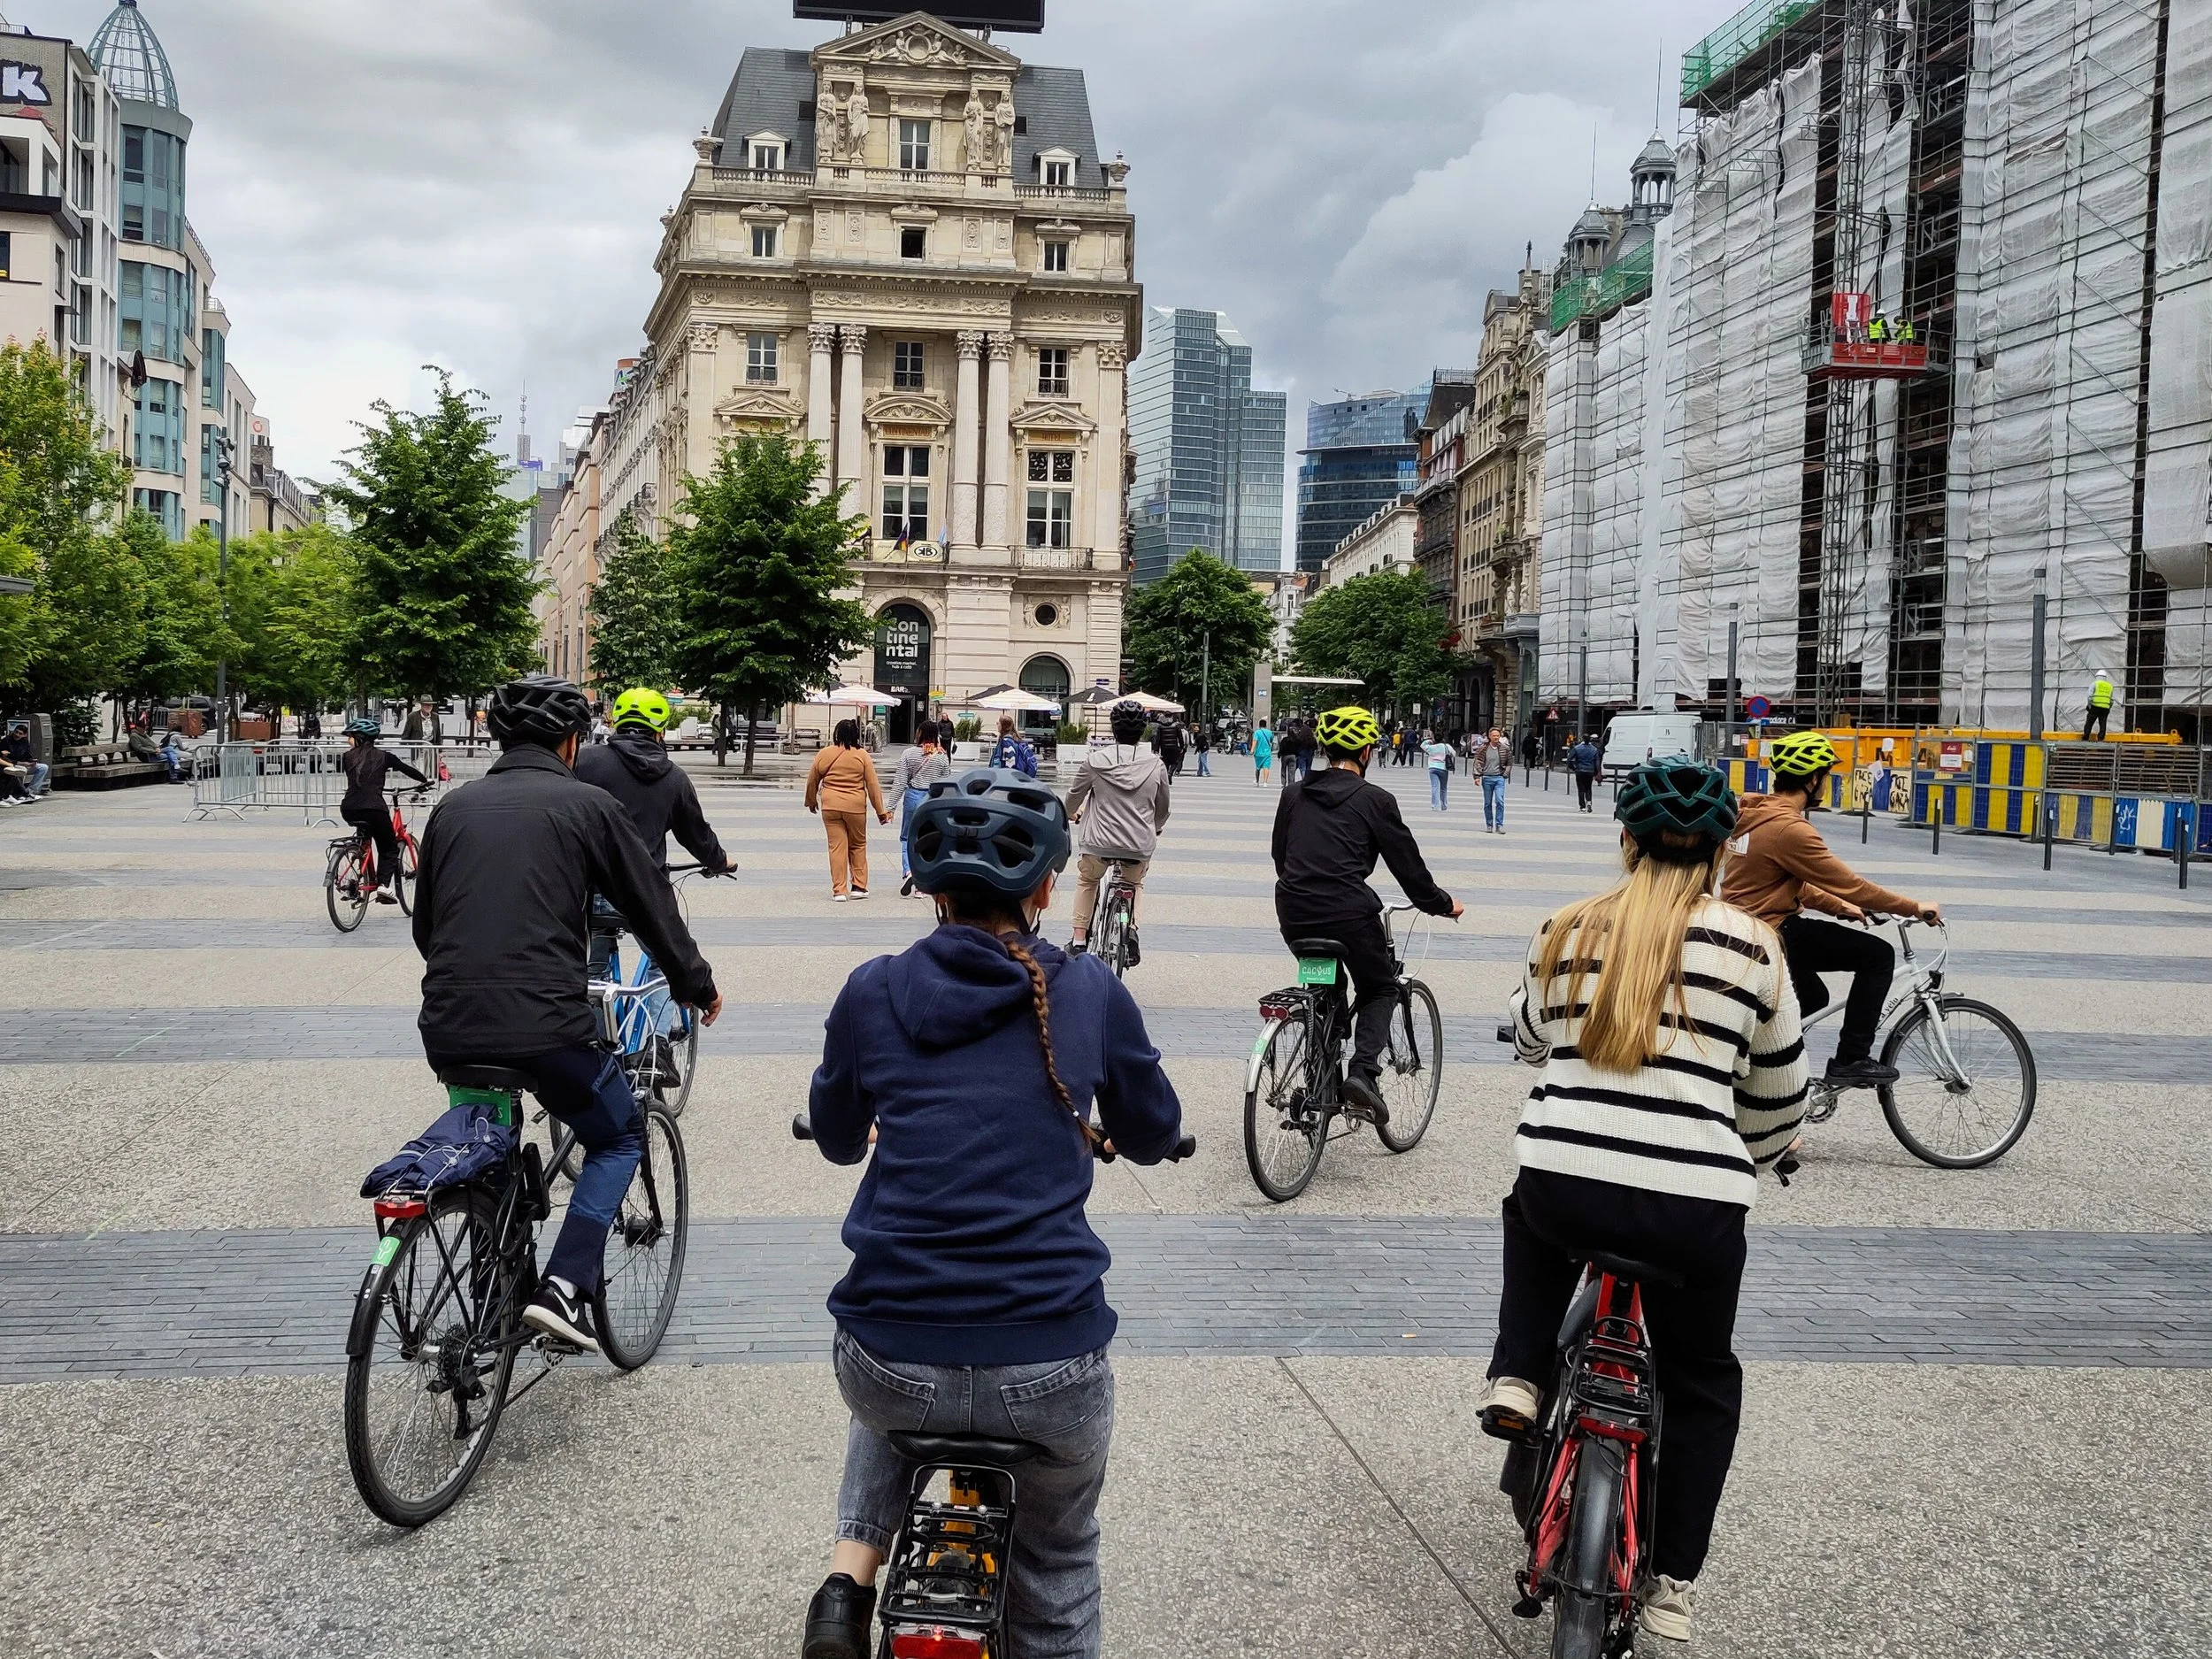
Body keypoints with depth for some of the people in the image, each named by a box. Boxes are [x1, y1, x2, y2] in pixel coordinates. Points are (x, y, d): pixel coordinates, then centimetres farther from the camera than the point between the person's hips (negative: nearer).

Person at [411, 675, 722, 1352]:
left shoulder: (454, 806, 14)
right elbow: (652, 904, 8)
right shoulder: (586, 805, 2)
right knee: (618, 1137, 19)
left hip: (448, 1030, 5)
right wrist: (698, 986, 23)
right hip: (544, 1027, -5)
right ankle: (563, 1288, 2)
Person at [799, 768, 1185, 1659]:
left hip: (893, 1367, 1)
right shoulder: (1092, 995, 0)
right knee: (1060, 1555, 29)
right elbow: (1155, 1136, 16)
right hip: (1049, 1375, -1)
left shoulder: (873, 991, 1)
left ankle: (849, 1579, 20)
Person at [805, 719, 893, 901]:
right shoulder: (862, 756, -3)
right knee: (858, 845, 16)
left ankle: (839, 890, 4)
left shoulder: (824, 754, 1)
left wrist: (811, 801, 28)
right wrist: (880, 811, 4)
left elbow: (812, 781, 11)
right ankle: (858, 886, 16)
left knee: (837, 847, 5)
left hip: (830, 806, 1)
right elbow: (873, 785, -3)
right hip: (855, 806, -1)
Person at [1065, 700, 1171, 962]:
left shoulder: (1095, 760, -5)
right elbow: (1162, 810, 12)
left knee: (1087, 880, 29)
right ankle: (1132, 926, 8)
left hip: (1099, 843, -1)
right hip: (1140, 847, 1)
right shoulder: (1156, 765, -1)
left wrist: (1070, 814, 33)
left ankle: (1079, 939, 24)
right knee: (1135, 882, 32)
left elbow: (1075, 796, 9)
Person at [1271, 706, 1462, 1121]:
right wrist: (1443, 904, 19)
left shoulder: (1294, 794, 13)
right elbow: (1408, 865, 3)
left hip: (1294, 914, 4)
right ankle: (1363, 1070, -4)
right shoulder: (1375, 800, 0)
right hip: (1348, 913, -4)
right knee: (1380, 989, 18)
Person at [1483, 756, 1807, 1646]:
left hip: (1557, 1185, 1)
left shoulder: (1565, 930, 9)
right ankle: (1673, 1583, 23)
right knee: (1703, 1382, 24)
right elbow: (1779, 1094, 13)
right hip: (1693, 1207, -1)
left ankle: (1516, 1382, 22)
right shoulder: (1750, 944, 4)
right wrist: (1748, 1163, 33)